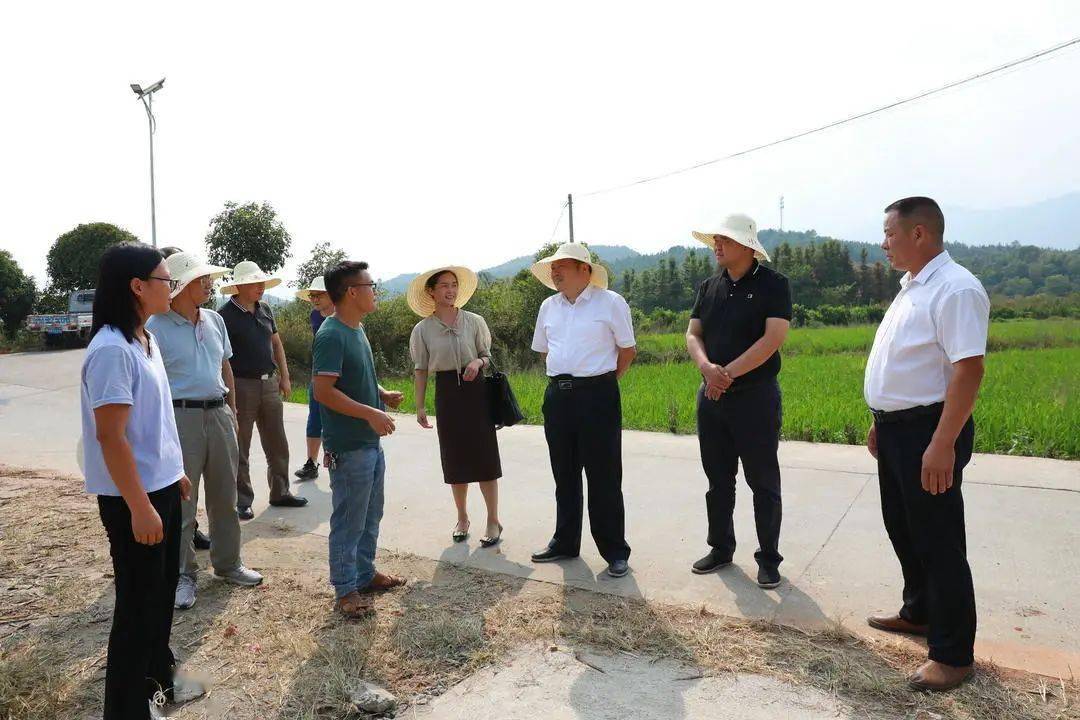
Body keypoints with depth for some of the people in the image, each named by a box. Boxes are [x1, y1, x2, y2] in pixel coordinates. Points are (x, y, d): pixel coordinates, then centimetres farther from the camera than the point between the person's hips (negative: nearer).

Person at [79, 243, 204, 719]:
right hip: (132, 498, -9)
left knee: (162, 588, 21)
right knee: (138, 600, 6)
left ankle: (157, 677, 40)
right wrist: (140, 507, -21)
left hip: (161, 487, 9)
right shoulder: (111, 350, -22)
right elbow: (110, 436, -23)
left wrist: (175, 471, 19)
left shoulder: (145, 339, 7)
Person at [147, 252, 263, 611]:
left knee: (225, 497, 14)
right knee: (181, 502, 4)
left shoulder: (215, 320, 9)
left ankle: (227, 563, 29)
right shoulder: (156, 327, -10)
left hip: (218, 414, 6)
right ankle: (183, 575, 19)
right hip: (180, 417, -6)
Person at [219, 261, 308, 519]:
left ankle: (280, 492, 26)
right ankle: (243, 501, 16)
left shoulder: (265, 310, 8)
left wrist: (284, 377, 12)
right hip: (241, 386, -6)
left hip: (269, 383, 6)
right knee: (240, 449, 5)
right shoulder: (225, 315, -10)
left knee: (277, 444, 13)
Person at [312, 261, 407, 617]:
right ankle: (345, 590, 18)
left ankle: (365, 574, 36)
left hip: (371, 442, 10)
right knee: (349, 521, 3)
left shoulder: (357, 330, 11)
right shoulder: (331, 335, -18)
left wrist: (383, 395, 4)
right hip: (348, 447, -9)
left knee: (371, 515, 20)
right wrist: (371, 413, -25)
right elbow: (323, 390, -24)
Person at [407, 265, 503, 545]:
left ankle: (493, 521, 11)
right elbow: (421, 369, 4)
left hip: (475, 389, -1)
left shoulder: (474, 321, -2)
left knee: (484, 456, 0)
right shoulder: (422, 329, 0)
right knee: (454, 458, 9)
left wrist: (478, 362, -16)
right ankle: (462, 518, 26)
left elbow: (488, 356, 7)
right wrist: (419, 406, 2)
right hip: (446, 392, 1)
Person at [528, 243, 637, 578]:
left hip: (597, 395, -5)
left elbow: (628, 349, 1)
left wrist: (604, 380, 6)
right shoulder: (549, 306, 11)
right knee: (564, 475, 15)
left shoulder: (610, 302, -5)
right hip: (557, 396, 6)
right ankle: (565, 543, 29)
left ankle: (615, 552, 12)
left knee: (603, 476, -1)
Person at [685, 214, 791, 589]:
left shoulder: (772, 284, -6)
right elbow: (693, 334, 5)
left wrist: (728, 373, -19)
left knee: (763, 482, 4)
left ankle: (769, 558, 17)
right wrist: (707, 367, -15)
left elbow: (773, 338, -16)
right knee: (718, 480, 14)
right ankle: (721, 548, 28)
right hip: (711, 397, 5)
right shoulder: (709, 287, 10)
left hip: (755, 396, -5)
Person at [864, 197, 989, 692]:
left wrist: (942, 444, -28)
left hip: (928, 433, -10)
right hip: (896, 429, 10)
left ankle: (952, 654, 15)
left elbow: (968, 369, -24)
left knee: (937, 541, 1)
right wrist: (881, 422, 20)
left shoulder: (955, 289, -17)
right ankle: (920, 612, 40)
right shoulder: (910, 288, 13)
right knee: (904, 530, 21)